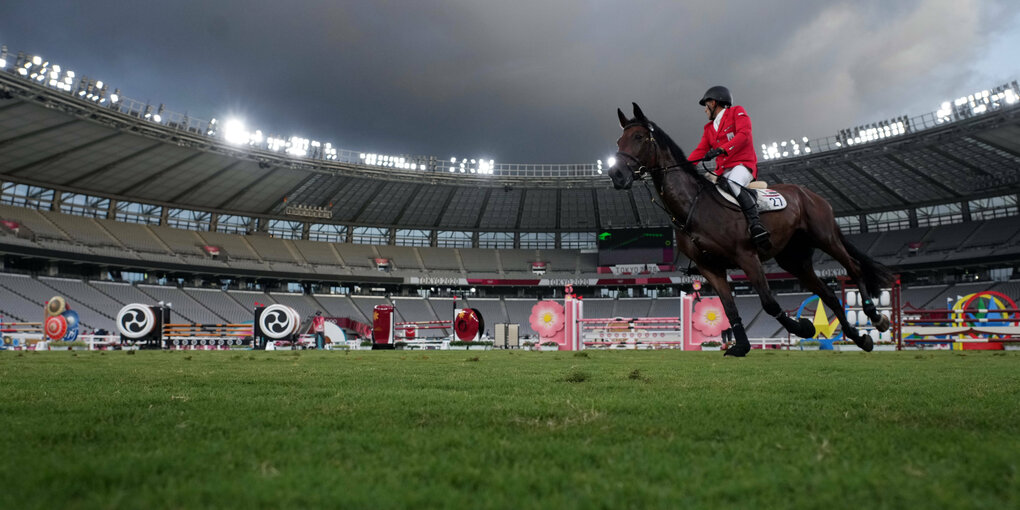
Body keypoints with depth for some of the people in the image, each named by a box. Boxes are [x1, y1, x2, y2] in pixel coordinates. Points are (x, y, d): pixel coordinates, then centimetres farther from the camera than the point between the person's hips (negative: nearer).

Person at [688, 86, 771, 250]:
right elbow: (700, 152, 13)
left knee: (733, 183, -37)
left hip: (743, 164, -7)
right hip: (722, 171, 7)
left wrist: (721, 149, -23)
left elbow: (743, 135, -10)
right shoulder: (709, 128, 25)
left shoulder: (737, 112, 8)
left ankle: (755, 223, -46)